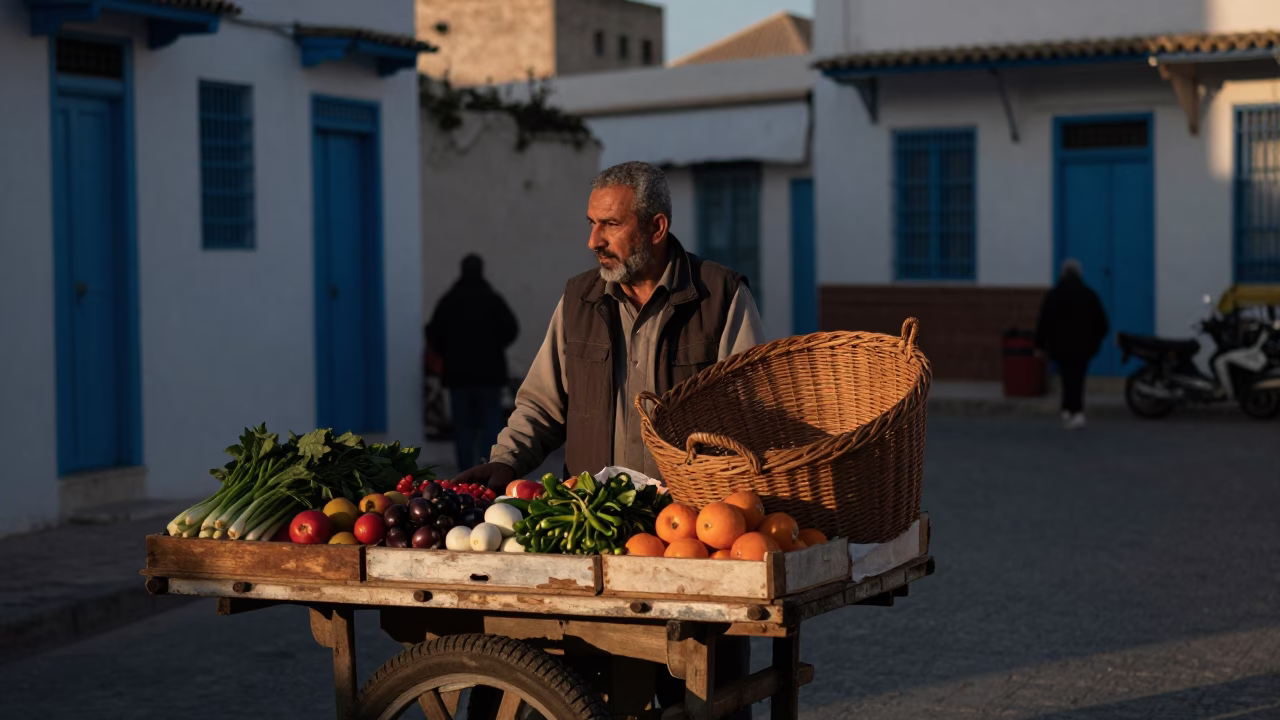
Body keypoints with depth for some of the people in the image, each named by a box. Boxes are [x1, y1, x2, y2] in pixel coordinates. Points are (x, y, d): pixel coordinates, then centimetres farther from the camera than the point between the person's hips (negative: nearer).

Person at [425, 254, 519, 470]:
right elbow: (511, 329, -7)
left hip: (458, 372, 2)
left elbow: (434, 334, -2)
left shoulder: (448, 301, 2)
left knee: (463, 423, 6)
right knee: (491, 422, 2)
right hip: (489, 372, -2)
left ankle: (465, 469, 3)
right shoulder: (493, 299, -3)